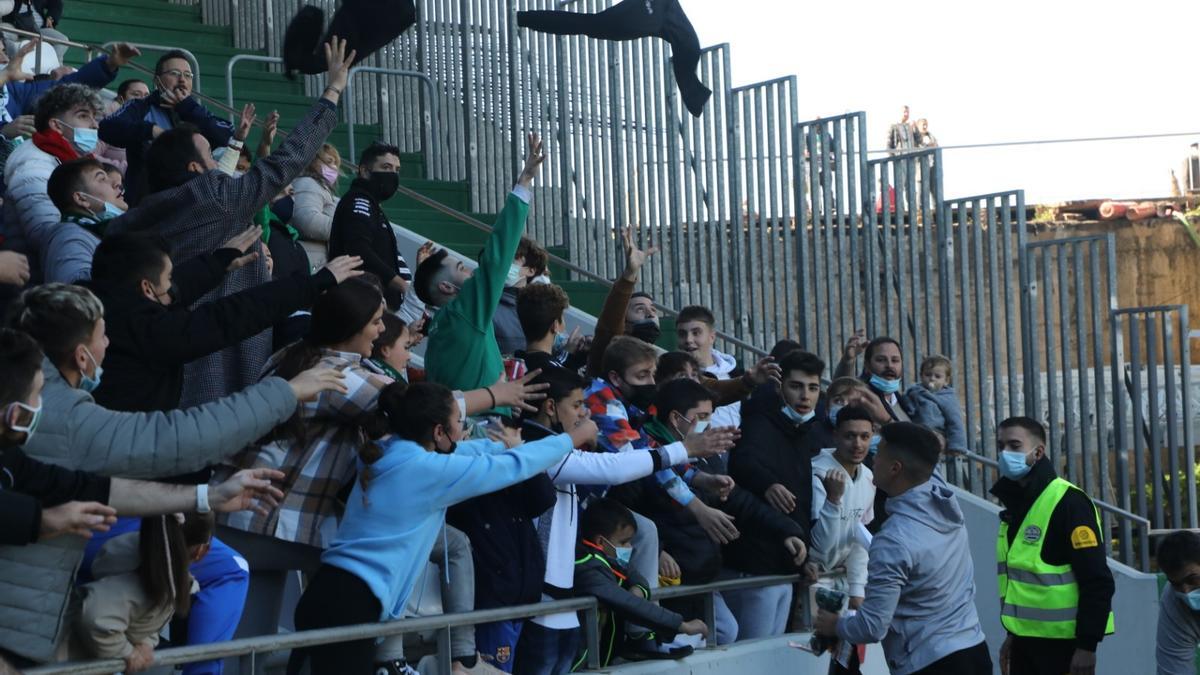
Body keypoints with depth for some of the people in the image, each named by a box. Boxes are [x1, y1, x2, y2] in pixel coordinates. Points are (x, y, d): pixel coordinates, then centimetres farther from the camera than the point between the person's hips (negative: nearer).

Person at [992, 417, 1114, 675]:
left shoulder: (1068, 502, -15)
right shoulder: (1015, 504, 11)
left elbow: (1097, 582, -18)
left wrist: (1087, 645, -19)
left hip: (1064, 643, -8)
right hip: (1026, 641, 8)